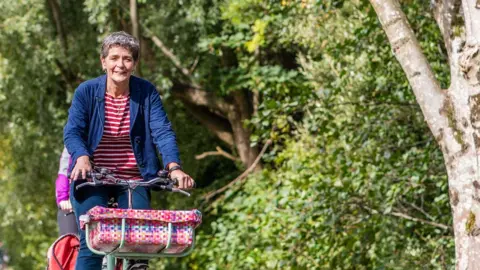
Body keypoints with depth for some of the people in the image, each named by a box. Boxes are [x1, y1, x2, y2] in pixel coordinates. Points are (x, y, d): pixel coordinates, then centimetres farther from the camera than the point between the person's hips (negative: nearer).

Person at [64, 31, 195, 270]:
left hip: (134, 180, 1)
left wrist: (174, 167, -27)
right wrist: (82, 158, -33)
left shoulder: (146, 92, -2)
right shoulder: (86, 91, -4)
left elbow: (162, 132, -10)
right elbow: (72, 132, -12)